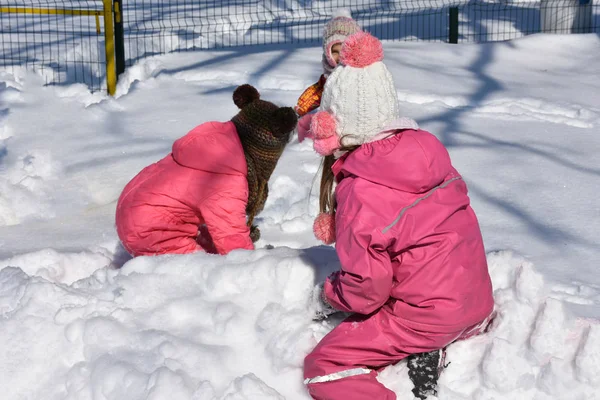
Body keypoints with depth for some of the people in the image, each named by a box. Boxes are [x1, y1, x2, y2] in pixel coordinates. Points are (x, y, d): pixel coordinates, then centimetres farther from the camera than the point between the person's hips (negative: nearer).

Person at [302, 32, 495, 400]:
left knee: (322, 368, 1)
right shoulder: (426, 147, -2)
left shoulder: (359, 193, -22)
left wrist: (328, 295, 3)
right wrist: (341, 227, 11)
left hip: (426, 316, -7)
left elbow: (367, 288, -17)